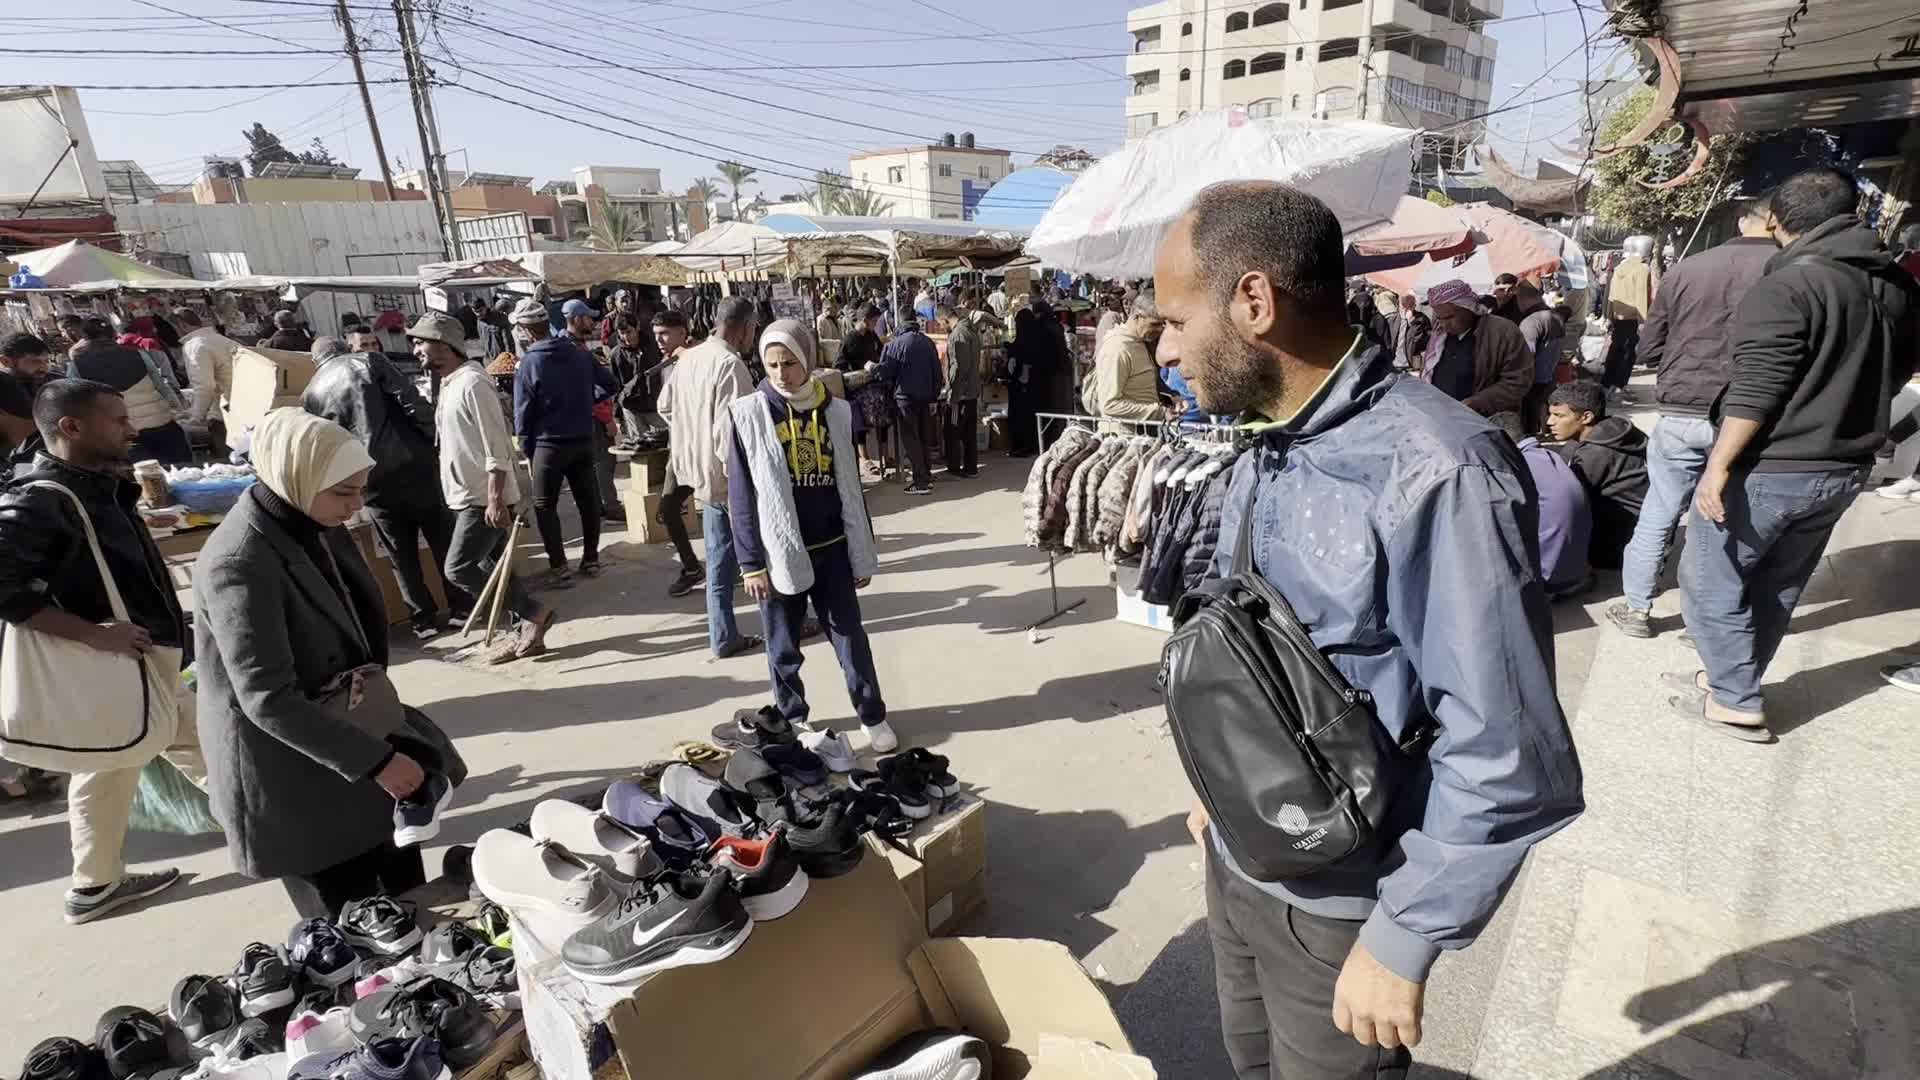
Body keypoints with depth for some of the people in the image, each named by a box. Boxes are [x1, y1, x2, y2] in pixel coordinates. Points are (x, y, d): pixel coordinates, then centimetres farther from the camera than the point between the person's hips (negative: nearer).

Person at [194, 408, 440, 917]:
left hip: (349, 732, 8)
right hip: (289, 774, -7)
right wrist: (374, 760, -28)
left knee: (404, 893, 19)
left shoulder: (314, 525, -1)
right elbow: (267, 699, -28)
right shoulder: (240, 562, -26)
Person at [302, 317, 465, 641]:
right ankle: (462, 603, 16)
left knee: (401, 554, 10)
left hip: (372, 479, 2)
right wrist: (434, 437, -5)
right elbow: (410, 400, -9)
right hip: (412, 463, -2)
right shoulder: (369, 361, 4)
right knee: (444, 538, 10)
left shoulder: (311, 394, 12)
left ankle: (424, 620, 14)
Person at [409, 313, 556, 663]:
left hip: (485, 499, -10)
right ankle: (529, 633, 17)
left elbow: (496, 447, -21)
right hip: (470, 497, 10)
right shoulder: (448, 385, 15)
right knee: (494, 568, 11)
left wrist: (495, 499, -24)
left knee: (458, 568, -9)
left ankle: (533, 612, 0)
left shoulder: (471, 383, -16)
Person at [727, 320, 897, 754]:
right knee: (783, 649, 11)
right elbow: (741, 496, -4)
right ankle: (792, 722, 30)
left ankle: (873, 717, 23)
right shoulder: (748, 414, -5)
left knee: (852, 639, 8)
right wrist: (751, 562, -7)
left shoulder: (836, 411, 2)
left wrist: (863, 554, 7)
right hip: (778, 554, -1)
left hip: (831, 551, 2)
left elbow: (851, 488, 7)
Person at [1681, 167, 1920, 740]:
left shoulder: (1786, 286, -17)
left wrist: (1718, 467, -19)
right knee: (1777, 584, 18)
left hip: (1768, 469, -8)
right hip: (1844, 469, 8)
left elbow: (1755, 391, -23)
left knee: (1711, 582, 4)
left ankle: (1736, 703, 8)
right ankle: (1734, 678, 30)